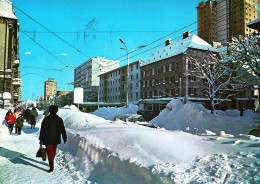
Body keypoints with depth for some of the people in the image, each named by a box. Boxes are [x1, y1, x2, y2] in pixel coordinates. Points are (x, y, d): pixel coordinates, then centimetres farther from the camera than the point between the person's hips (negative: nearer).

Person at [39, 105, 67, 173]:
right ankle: (52, 163, 34)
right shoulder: (59, 119, -2)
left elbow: (42, 130, -8)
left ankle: (51, 167, -2)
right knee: (53, 151, 19)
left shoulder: (46, 119, -8)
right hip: (56, 139, 3)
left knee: (50, 152, 1)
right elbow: (63, 130, 2)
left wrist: (41, 140, -2)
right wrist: (64, 138, 12)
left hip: (48, 139, -3)